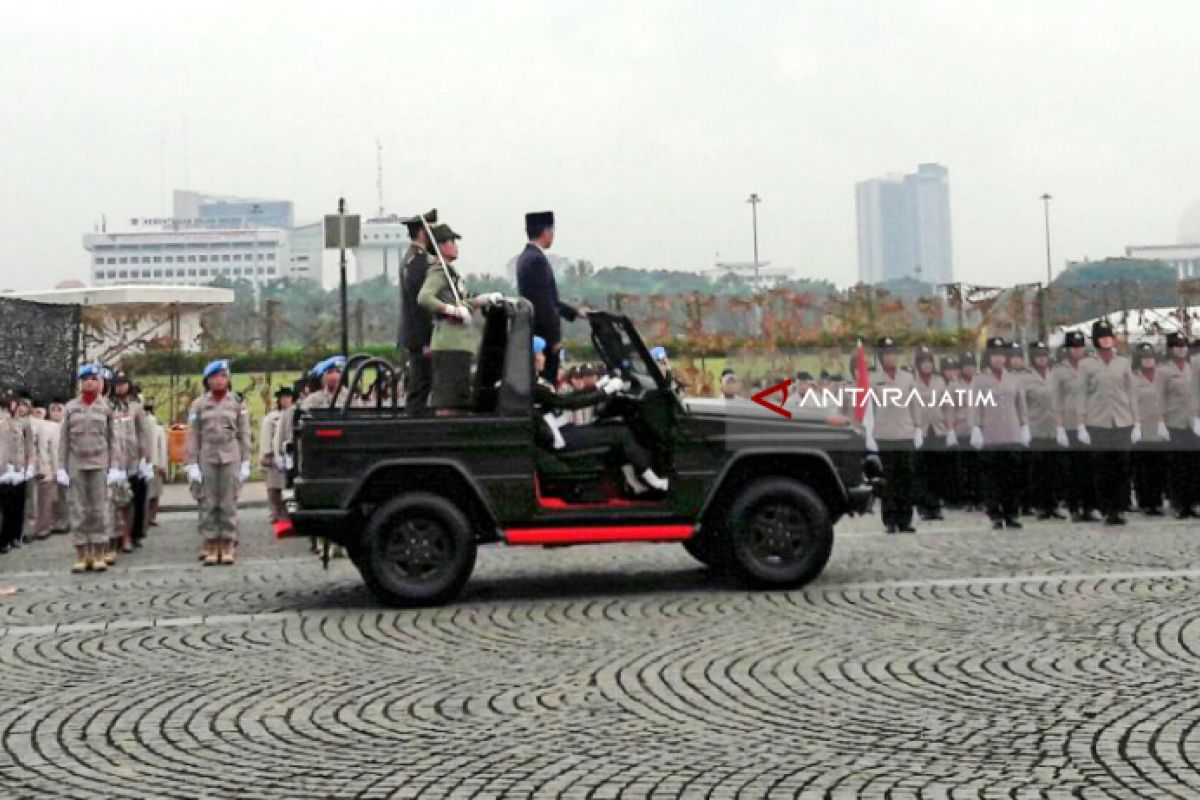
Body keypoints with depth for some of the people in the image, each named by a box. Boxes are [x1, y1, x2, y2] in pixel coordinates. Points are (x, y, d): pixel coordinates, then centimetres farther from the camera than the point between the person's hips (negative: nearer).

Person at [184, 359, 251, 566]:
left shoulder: (237, 403, 6)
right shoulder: (199, 404, 6)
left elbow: (244, 435, 6)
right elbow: (192, 437, 3)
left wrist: (245, 463, 1)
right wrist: (191, 464, -3)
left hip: (231, 458, 0)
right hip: (207, 458, 0)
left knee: (229, 503, 0)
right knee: (208, 504, 0)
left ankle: (228, 547, 7)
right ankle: (210, 547, 6)